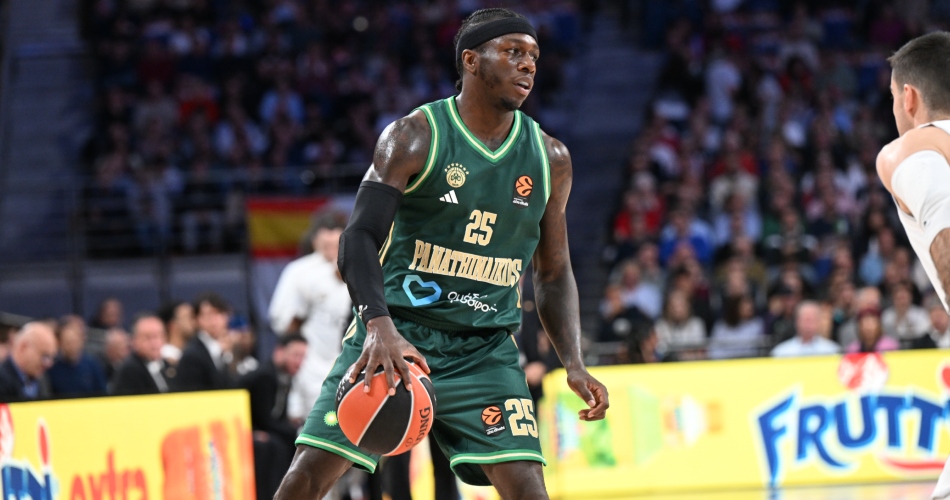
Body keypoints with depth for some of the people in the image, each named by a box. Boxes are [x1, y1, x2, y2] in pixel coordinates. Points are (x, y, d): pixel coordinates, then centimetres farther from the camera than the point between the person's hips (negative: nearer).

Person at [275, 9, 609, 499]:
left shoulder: (550, 160, 4)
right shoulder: (413, 138, -9)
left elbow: (554, 274, 13)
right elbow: (359, 239, -16)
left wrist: (574, 364, -1)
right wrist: (380, 327, -34)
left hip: (485, 350, 3)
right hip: (393, 335, -3)